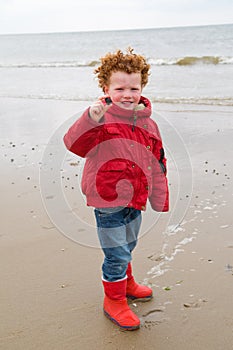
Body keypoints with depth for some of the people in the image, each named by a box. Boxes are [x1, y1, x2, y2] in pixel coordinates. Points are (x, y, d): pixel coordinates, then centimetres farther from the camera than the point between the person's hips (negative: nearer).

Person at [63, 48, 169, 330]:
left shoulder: (148, 124, 4)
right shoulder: (102, 119, -13)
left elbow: (157, 165, 10)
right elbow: (73, 144, -28)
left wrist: (160, 201, 13)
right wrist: (91, 118, -43)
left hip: (136, 199, 6)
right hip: (108, 201, -6)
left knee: (127, 248, 25)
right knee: (116, 255, 2)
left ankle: (125, 283, 49)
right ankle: (114, 301, 24)